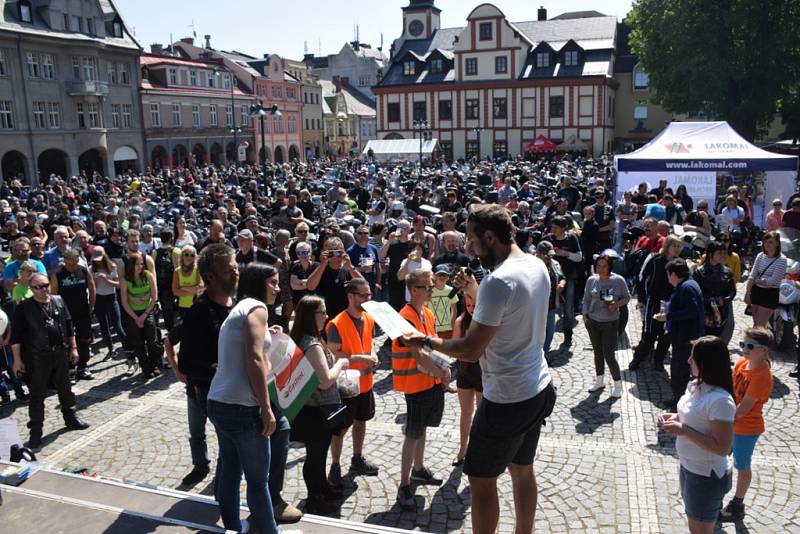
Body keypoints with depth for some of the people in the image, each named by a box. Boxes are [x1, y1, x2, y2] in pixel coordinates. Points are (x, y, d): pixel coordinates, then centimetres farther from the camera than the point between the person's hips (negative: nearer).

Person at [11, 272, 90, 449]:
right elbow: (16, 335, -6)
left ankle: (71, 418, 33)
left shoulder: (58, 301, 5)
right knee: (37, 394, 1)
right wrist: (17, 359, -8)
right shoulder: (24, 307, -8)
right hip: (37, 357, -4)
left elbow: (68, 326, 11)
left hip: (60, 353, 4)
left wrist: (73, 348, 11)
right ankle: (36, 431, 11)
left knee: (65, 389, 16)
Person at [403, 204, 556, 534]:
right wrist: (477, 294, 10)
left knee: (481, 480, 7)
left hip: (507, 400, -9)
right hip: (539, 389, 9)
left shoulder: (498, 281, -25)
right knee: (522, 469, 23)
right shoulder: (538, 266, 2)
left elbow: (470, 350, -23)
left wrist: (426, 341, -10)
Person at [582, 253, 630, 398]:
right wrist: (585, 316, 1)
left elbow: (626, 297, 1)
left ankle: (618, 384, 15)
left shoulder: (618, 280, -10)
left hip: (610, 323, -3)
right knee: (598, 353, 14)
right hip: (593, 322, 3)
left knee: (609, 355, -5)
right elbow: (586, 300, 6)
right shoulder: (591, 280, -3)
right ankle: (599, 381, 31)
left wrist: (617, 304, -17)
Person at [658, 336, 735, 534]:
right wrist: (675, 417, -4)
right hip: (689, 467, 8)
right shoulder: (695, 386, -2)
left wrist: (683, 430, -28)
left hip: (707, 477, -8)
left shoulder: (720, 400, -29)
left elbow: (722, 448, -28)